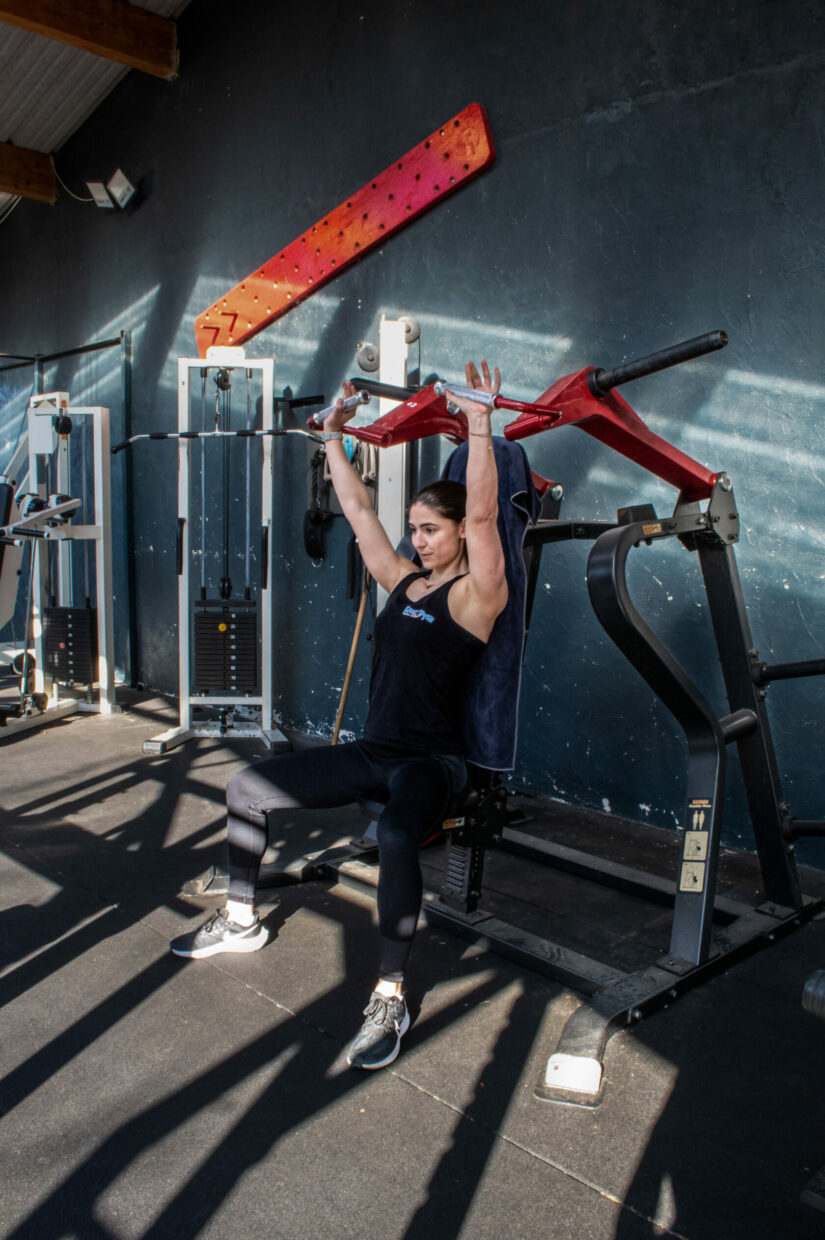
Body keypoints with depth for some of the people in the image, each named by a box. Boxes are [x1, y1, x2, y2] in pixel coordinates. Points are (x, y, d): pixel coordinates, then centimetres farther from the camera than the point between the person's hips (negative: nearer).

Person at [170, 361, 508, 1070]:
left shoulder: (475, 593, -9)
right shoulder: (402, 580, 10)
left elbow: (482, 514, -24)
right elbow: (357, 508, 15)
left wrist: (480, 424, -28)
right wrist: (335, 437, 19)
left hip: (432, 763, -7)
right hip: (371, 753, 8)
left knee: (396, 836, -40)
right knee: (246, 790, 7)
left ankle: (391, 997, -22)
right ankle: (242, 921, 26)